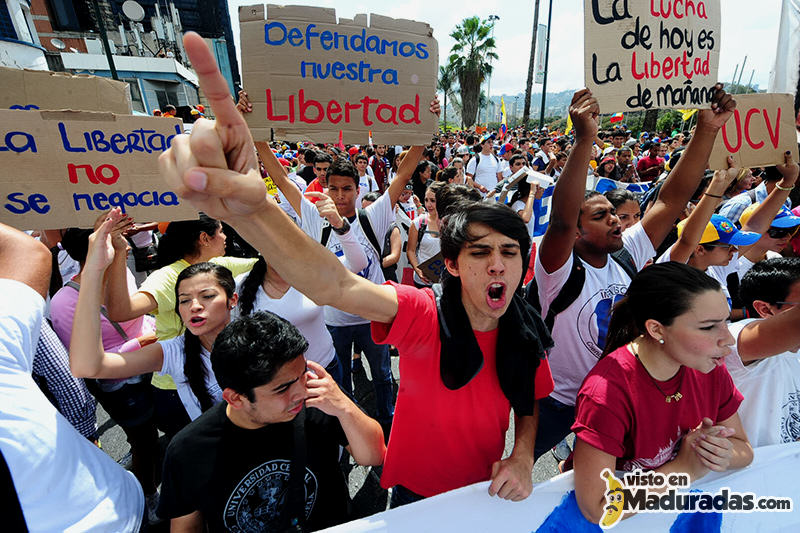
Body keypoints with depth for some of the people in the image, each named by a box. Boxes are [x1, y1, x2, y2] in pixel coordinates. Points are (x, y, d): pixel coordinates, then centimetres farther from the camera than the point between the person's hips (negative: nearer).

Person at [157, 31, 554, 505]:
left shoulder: (525, 335, -14)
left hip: (485, 498, 3)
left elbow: (530, 405, 3)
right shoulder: (423, 314, -26)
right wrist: (248, 209, -55)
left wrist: (523, 457, -16)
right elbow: (334, 286, -42)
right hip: (413, 496, -2)